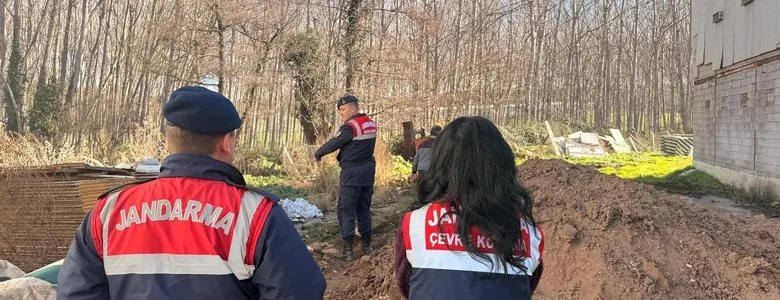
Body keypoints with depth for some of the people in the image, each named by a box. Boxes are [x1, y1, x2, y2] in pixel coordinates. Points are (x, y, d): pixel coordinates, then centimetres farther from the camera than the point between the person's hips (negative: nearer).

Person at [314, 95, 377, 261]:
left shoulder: (350, 127, -17)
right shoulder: (371, 124, 8)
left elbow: (333, 144, -13)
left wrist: (318, 153, 4)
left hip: (352, 172, -7)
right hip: (368, 171, 8)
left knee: (346, 211, 0)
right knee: (364, 210, 15)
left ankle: (348, 249, 0)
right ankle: (366, 246, 21)